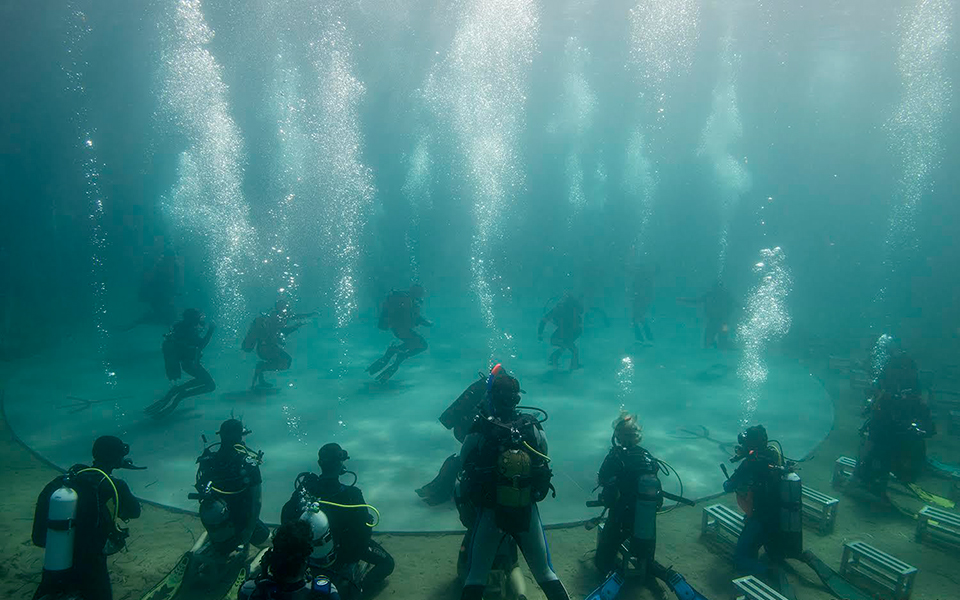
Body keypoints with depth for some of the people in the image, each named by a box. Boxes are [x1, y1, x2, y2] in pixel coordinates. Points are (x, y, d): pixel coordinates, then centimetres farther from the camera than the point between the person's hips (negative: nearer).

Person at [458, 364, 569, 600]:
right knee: (544, 573, 19)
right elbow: (544, 463, 1)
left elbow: (463, 462, -3)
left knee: (476, 575, 14)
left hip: (491, 511, -1)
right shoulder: (533, 428, -13)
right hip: (528, 510, 2)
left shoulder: (478, 431, -18)